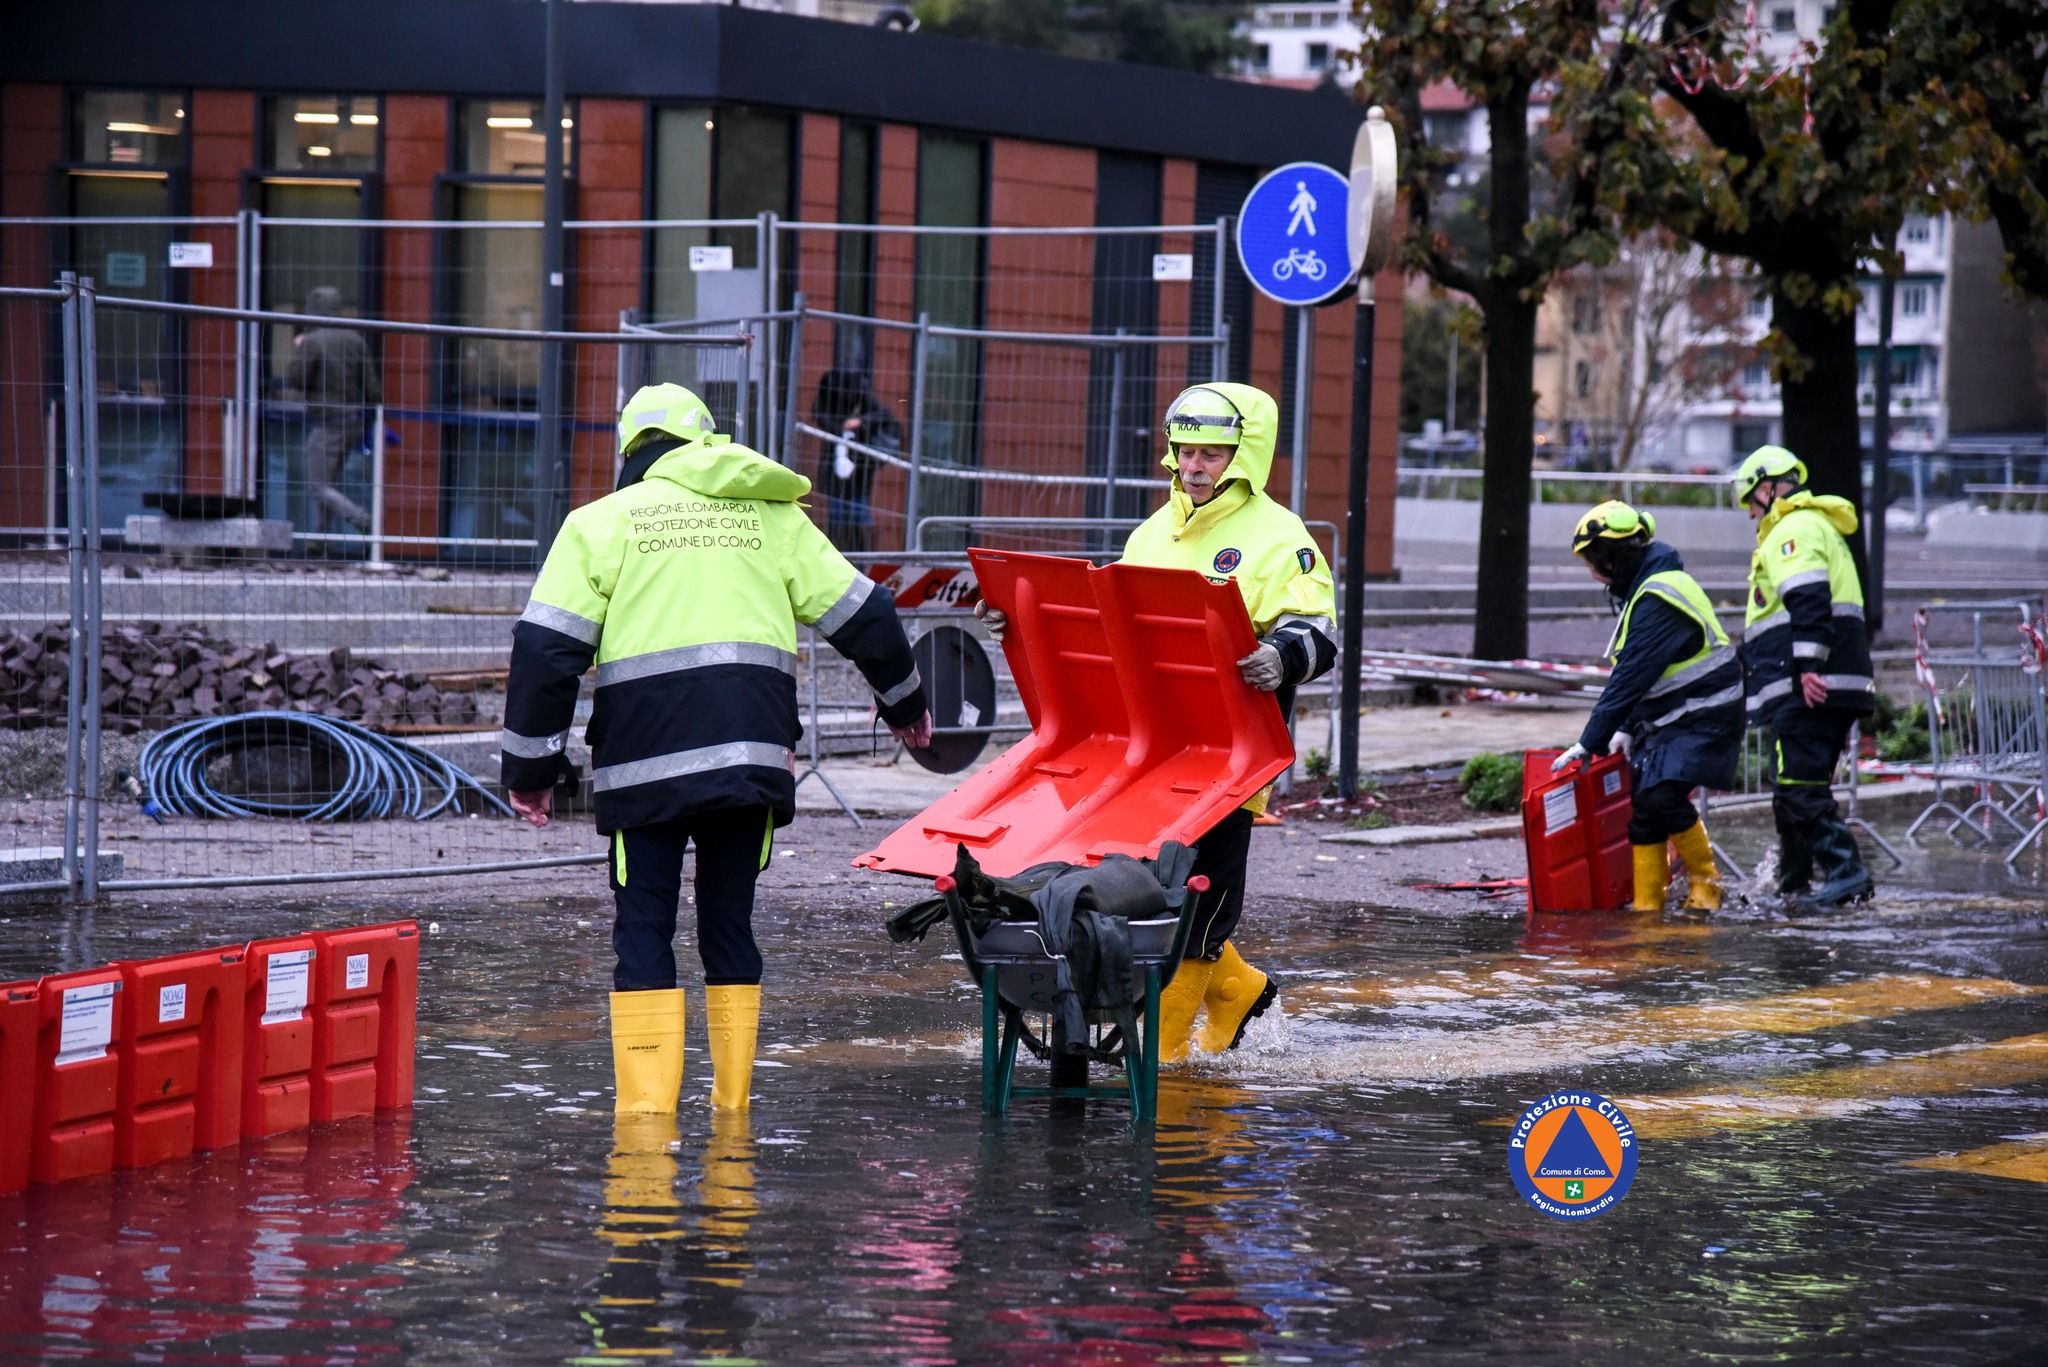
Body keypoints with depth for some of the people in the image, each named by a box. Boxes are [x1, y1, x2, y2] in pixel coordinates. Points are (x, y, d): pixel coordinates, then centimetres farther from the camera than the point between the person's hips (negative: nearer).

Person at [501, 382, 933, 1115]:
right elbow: (861, 616, 21)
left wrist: (531, 764, 7)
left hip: (649, 756, -3)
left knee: (643, 928, 2)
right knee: (729, 924, 13)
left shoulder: (600, 521, 8)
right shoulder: (773, 515, 16)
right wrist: (904, 703, 37)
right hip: (753, 752, 3)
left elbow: (547, 646, 1)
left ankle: (646, 1107, -6)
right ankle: (731, 1106, 14)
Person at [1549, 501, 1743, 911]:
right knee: (1640, 800, 3)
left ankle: (1706, 882, -3)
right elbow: (1635, 673, 16)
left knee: (1661, 796, -21)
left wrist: (1589, 743, -23)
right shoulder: (1645, 588, 10)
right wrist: (1626, 728, 6)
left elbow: (1631, 677, -25)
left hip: (1705, 719, -10)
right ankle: (1646, 903, 7)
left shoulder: (1657, 600, -23)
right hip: (1669, 718, 10)